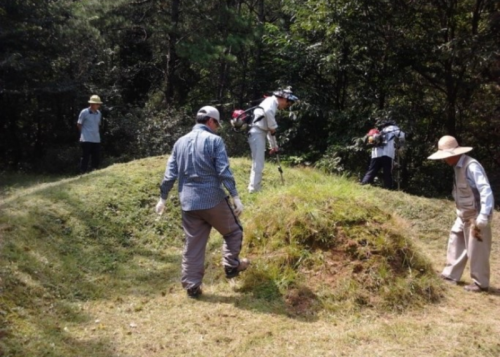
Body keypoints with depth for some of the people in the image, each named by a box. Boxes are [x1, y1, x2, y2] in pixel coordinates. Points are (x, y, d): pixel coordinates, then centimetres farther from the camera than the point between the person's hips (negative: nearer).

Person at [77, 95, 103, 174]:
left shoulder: (99, 113, 9)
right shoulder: (84, 112, -7)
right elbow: (79, 124, 1)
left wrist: (95, 132, 10)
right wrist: (85, 132, 5)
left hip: (96, 140, 5)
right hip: (86, 140, -5)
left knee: (96, 158, 8)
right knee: (85, 158, -2)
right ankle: (83, 173, 4)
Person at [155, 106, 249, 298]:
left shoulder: (180, 142, 12)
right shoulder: (214, 140, -5)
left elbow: (170, 173, 11)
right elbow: (224, 171, -13)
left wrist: (163, 198, 17)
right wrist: (235, 196, -12)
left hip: (188, 202, 5)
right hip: (213, 199, -5)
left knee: (193, 244, 10)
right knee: (233, 231, 18)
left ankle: (192, 285, 13)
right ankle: (231, 265, 17)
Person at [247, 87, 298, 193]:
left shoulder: (273, 105, 24)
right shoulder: (272, 101, -5)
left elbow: (269, 129, 29)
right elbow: (268, 111, -31)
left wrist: (273, 146, 31)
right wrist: (273, 127, -17)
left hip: (259, 134, 10)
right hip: (257, 133, -10)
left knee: (257, 164, 15)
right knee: (258, 164, -9)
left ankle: (253, 189, 23)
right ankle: (254, 190, -7)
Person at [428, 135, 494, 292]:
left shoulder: (472, 166, -24)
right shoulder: (458, 167, 4)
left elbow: (486, 192, -29)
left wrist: (482, 219, -32)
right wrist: (460, 213, 16)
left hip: (476, 216, -9)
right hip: (464, 216, 9)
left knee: (477, 250, 3)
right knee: (456, 243, 17)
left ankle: (480, 283, 19)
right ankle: (450, 275, 31)